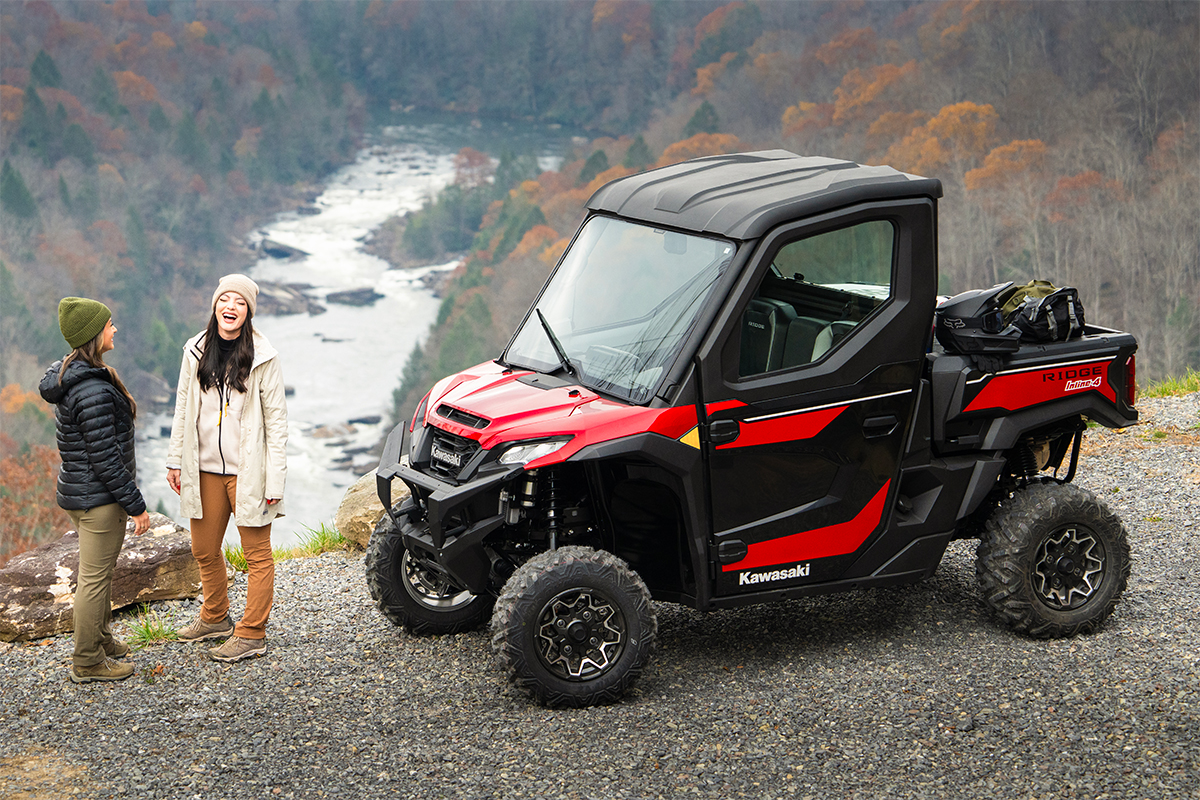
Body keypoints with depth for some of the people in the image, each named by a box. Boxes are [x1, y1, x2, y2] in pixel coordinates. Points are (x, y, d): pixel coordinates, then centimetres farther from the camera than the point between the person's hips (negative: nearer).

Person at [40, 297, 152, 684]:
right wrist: (135, 505, -16)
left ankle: (101, 639, 40)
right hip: (99, 498, -10)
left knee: (100, 570, 24)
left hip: (79, 490, 10)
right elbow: (104, 459, -24)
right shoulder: (94, 392, -27)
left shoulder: (70, 375, 5)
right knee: (94, 577, 2)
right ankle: (87, 662, 13)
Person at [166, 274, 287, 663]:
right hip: (204, 469, 5)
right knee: (204, 550, 16)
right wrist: (176, 459, 11)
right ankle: (215, 618, 36)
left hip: (247, 470, -5)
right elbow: (183, 408, 12)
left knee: (257, 554, 2)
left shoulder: (263, 357, -9)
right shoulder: (196, 351, 3)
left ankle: (252, 634, 12)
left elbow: (276, 421, -8)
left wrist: (275, 480, -11)